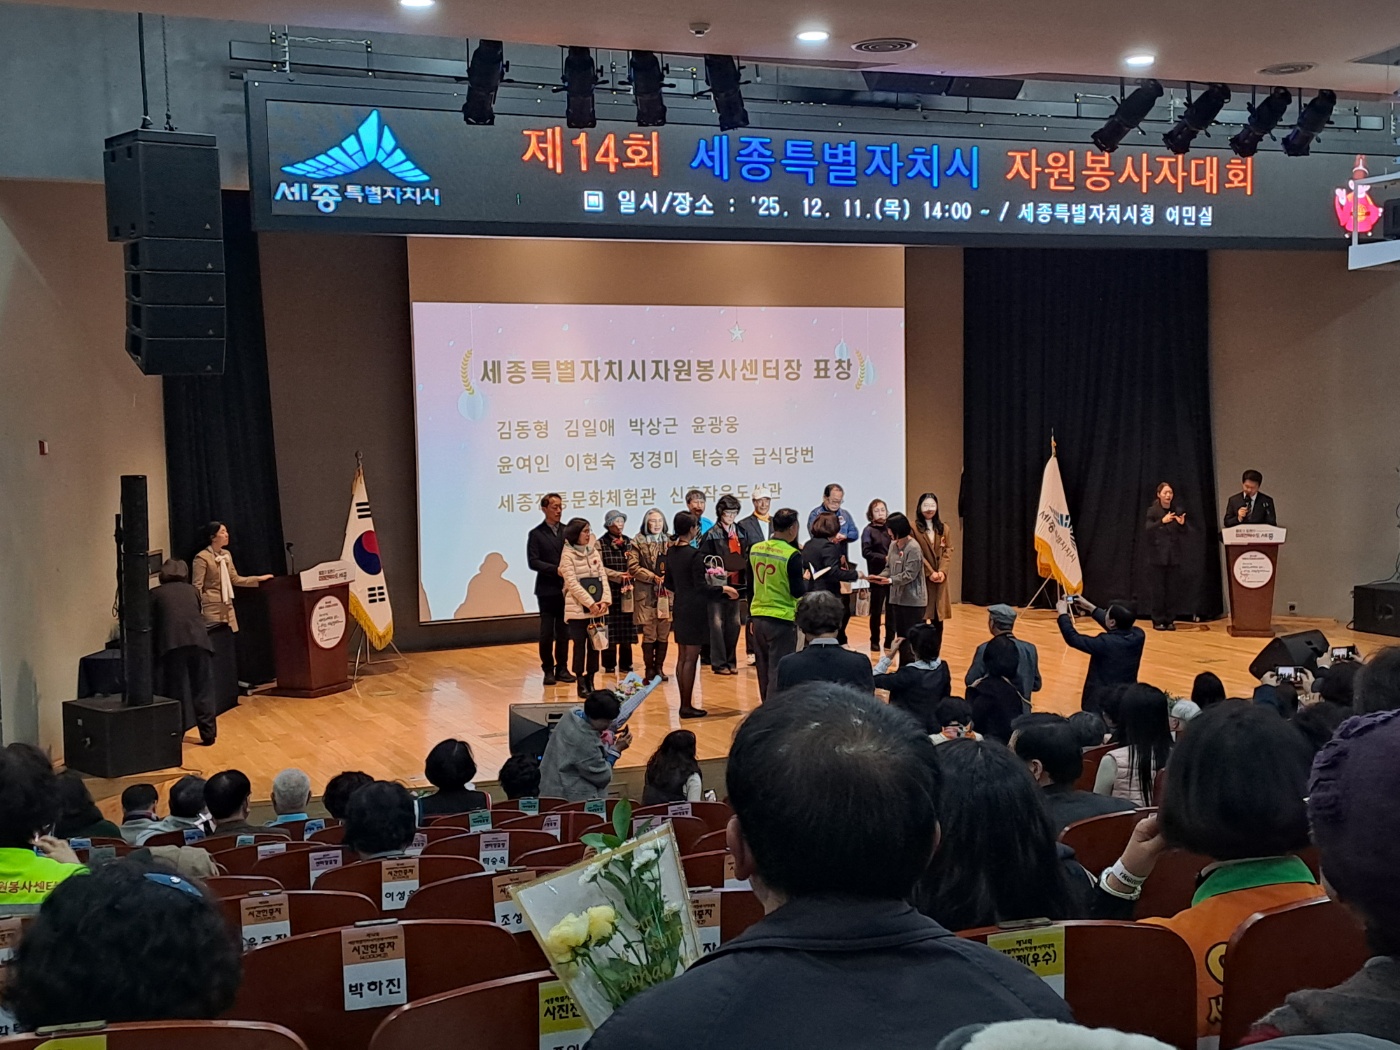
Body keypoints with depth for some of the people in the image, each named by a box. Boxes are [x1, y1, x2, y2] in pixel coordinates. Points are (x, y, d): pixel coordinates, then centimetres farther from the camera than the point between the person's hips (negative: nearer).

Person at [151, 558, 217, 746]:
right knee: (203, 690, 9)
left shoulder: (156, 594, 17)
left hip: (172, 644, -2)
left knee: (175, 691, 6)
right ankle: (208, 734, 10)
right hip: (198, 641, 2)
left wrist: (154, 646, 27)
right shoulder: (192, 590, 23)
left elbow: (151, 624, 15)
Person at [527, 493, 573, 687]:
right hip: (547, 589, -3)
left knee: (563, 632, 7)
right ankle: (548, 670, 10)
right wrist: (556, 570, -17)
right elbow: (533, 562, -8)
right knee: (546, 633, 0)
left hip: (566, 589, 3)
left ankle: (562, 669, 16)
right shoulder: (536, 534, 0)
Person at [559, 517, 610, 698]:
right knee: (580, 645, -2)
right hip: (578, 609, -5)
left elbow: (602, 577, 8)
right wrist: (590, 603, -17)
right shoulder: (568, 555, -6)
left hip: (598, 608, 5)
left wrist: (604, 600, -6)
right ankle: (581, 684, 6)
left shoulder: (594, 552, 11)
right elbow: (573, 583, -12)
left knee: (594, 645, 6)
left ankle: (590, 682, 14)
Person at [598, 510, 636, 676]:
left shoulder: (629, 542, 14)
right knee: (610, 630, -3)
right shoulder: (600, 544, 0)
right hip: (610, 592, -4)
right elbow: (599, 568, -6)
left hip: (627, 592, 4)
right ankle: (609, 666, 5)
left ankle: (625, 665, 13)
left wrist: (630, 575, -9)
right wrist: (619, 575, -13)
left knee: (627, 630, 4)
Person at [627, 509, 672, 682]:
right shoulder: (638, 542, 0)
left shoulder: (669, 542, 13)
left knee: (663, 634, 5)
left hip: (667, 593, 4)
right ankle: (649, 669, 6)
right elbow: (633, 567, -8)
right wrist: (653, 577, -14)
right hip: (647, 594, -4)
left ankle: (659, 668, 14)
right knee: (649, 634, -3)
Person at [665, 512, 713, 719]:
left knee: (682, 657, 12)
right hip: (694, 609, -8)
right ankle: (687, 706, 1)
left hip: (679, 608, 8)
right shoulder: (694, 554, -18)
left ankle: (684, 703, 18)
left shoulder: (671, 552, 6)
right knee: (691, 659, -3)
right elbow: (700, 586, -18)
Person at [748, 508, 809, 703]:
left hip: (758, 616, 6)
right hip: (782, 619, -6)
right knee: (779, 671, -1)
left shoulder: (754, 549, 3)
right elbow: (798, 592, -12)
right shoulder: (792, 555, -15)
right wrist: (805, 580, 6)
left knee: (764, 670, 17)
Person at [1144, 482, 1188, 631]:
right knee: (1158, 589, -3)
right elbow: (1148, 529, -17)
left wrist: (1182, 524, -13)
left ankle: (1170, 620, 9)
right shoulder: (1152, 511, -2)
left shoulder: (1178, 511, 5)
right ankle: (1158, 621, 3)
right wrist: (1162, 521, -30)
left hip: (1173, 556, 3)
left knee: (1171, 589, 2)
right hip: (1157, 556, -3)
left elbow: (1183, 535, 8)